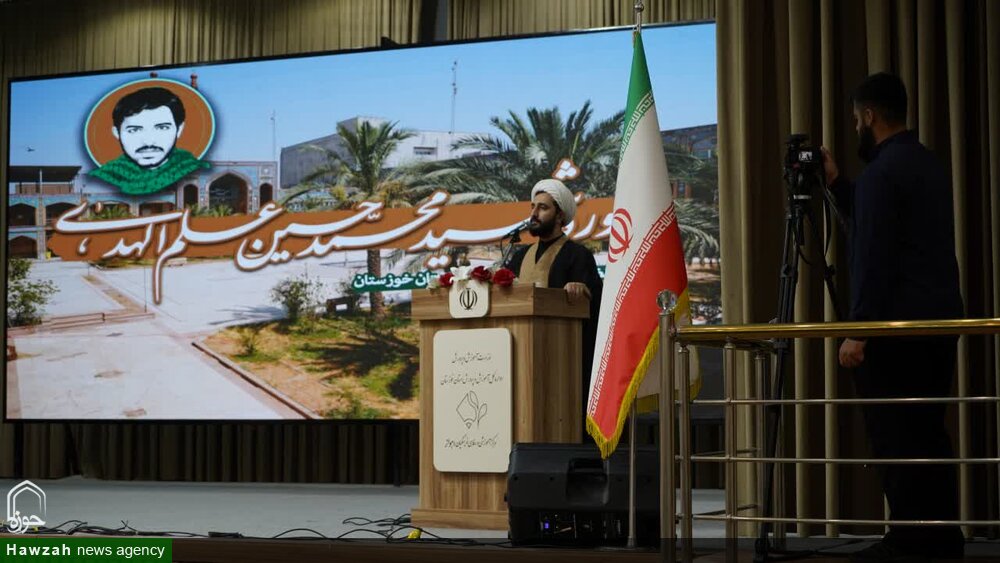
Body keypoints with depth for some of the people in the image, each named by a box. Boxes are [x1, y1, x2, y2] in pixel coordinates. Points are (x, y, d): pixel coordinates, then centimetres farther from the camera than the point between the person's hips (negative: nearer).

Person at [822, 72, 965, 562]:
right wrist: (836, 184, 29)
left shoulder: (882, 172, -13)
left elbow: (873, 258, -18)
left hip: (897, 326, -9)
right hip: (939, 320, 9)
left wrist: (859, 331, -18)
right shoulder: (927, 165, 16)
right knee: (928, 434, 11)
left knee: (896, 437, -6)